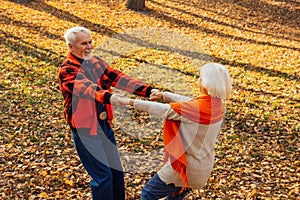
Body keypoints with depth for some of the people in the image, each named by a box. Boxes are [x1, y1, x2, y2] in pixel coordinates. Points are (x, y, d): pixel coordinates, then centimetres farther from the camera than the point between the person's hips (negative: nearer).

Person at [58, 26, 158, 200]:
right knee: (103, 176, -6)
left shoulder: (97, 63, 8)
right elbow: (86, 88, -33)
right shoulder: (67, 71, -13)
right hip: (86, 130, -7)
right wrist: (108, 97, -52)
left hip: (105, 125, 7)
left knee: (116, 171, 13)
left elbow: (119, 78, -3)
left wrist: (148, 90, -16)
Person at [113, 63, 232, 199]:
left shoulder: (197, 108, -28)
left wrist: (131, 102, -13)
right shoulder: (218, 105, -4)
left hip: (186, 166, -8)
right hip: (204, 166, 8)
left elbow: (164, 110, -21)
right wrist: (164, 95, 14)